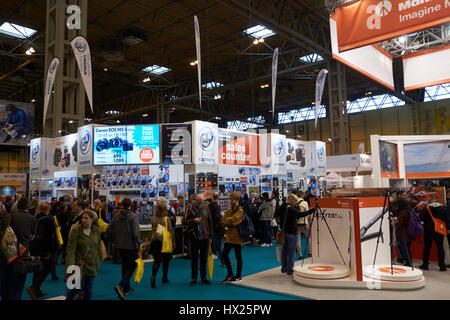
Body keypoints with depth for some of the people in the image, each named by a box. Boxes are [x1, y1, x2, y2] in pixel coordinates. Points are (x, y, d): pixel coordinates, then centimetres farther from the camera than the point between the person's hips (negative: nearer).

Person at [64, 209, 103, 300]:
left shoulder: (96, 230, 1)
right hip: (80, 263, -4)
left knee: (89, 288, 10)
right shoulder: (76, 230, -13)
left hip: (92, 264, 4)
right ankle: (68, 297, 31)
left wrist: (100, 259, 12)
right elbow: (71, 249, -16)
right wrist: (70, 265, -23)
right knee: (79, 287, 1)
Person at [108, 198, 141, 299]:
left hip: (119, 245, 6)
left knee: (125, 265, 19)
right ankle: (121, 286, -17)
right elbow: (135, 232, -19)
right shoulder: (133, 216, -14)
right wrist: (139, 243, -10)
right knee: (132, 266, 2)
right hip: (131, 246, -6)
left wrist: (114, 240, 16)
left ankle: (126, 288, 27)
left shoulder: (116, 216, 2)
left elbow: (110, 228, 4)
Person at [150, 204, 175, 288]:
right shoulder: (166, 219, -13)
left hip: (155, 241, 3)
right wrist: (173, 241, -1)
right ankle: (164, 278, 24)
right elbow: (171, 231, -10)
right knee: (166, 261, 14)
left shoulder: (153, 219, -1)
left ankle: (153, 277, -11)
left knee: (156, 261, 8)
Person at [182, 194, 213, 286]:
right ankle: (194, 278, 16)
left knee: (204, 258, 10)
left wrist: (210, 236, 8)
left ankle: (203, 277, 22)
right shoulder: (190, 208, -2)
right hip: (194, 236, -2)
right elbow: (184, 221, -1)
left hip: (205, 236, 2)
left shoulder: (205, 207, 4)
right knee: (194, 258, 5)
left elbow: (210, 222, 9)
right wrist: (193, 220, -19)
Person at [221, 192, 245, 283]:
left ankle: (238, 276, 19)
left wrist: (226, 219, -8)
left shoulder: (240, 211, -12)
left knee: (238, 257, 6)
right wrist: (230, 222, -13)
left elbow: (233, 220, -23)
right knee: (224, 255, 8)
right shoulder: (229, 210, 12)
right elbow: (223, 220, 4)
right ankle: (230, 274, 22)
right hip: (229, 236, 8)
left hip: (237, 236, -8)